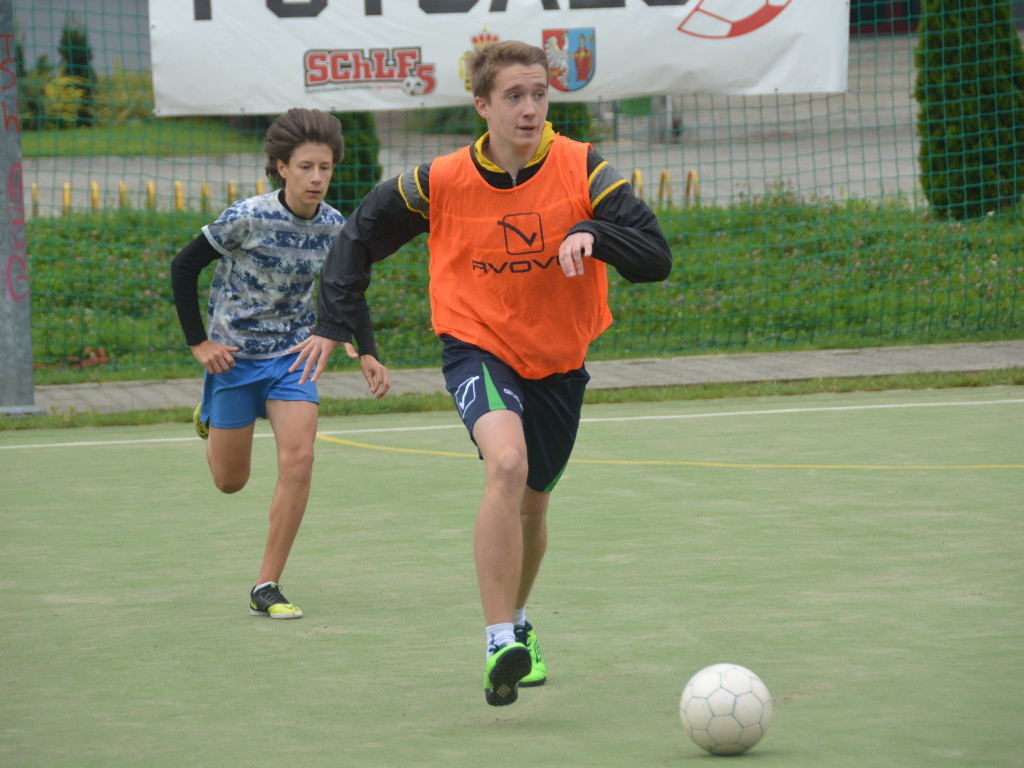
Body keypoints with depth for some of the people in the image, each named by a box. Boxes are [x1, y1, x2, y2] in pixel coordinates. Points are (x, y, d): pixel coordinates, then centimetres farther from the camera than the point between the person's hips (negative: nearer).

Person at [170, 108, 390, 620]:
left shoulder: (334, 228, -7)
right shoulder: (248, 218, -20)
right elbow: (183, 267, -9)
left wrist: (366, 355, -5)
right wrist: (198, 342, -11)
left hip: (293, 353, 2)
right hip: (235, 354, -2)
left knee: (298, 460, -17)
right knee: (230, 482, 9)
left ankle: (266, 588, -8)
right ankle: (210, 422, 47)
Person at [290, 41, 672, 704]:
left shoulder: (583, 170, -11)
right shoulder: (442, 183, -10)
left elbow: (657, 258, -16)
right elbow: (361, 236, 6)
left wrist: (594, 234, -34)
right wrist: (335, 322, 0)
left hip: (558, 361, 3)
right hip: (478, 346, -3)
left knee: (532, 503, 17)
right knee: (506, 464, -31)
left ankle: (517, 620, 48)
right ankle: (500, 645, -32)